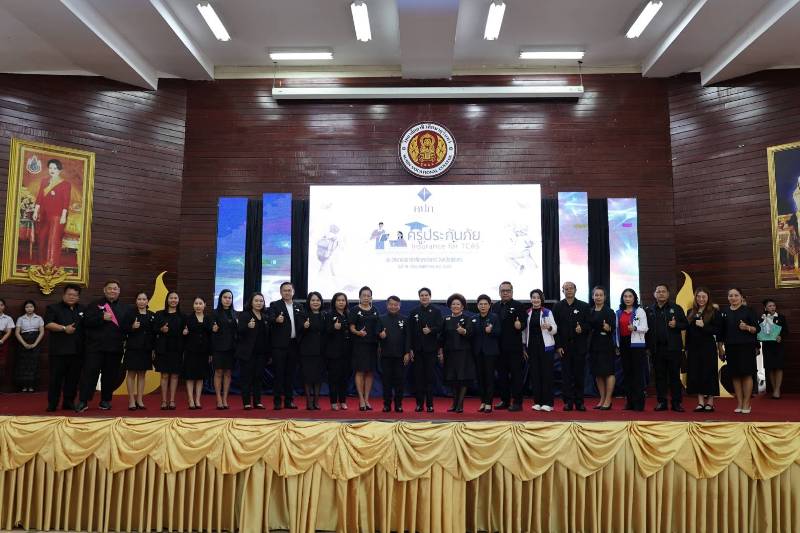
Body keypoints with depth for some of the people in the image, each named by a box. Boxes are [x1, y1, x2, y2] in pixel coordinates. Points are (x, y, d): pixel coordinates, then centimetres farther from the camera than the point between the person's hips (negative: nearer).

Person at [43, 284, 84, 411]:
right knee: (56, 377, -1)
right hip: (59, 350, -4)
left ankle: (69, 402, 16)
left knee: (73, 378, 7)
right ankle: (52, 403, 8)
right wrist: (64, 328, -21)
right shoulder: (53, 308, 2)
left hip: (77, 350, 4)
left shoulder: (82, 310, 16)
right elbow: (48, 324, -11)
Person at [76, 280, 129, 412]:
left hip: (115, 347, 2)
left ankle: (105, 401, 17)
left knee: (110, 375, 7)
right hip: (95, 346, -2)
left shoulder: (124, 308, 12)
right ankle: (83, 401, -1)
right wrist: (102, 318, -17)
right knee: (90, 373, -4)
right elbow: (86, 321, -7)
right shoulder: (95, 305, 5)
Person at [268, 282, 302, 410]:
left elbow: (300, 325, 16)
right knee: (278, 373, -1)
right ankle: (277, 401, 5)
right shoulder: (275, 305, 1)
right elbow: (270, 320, -15)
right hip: (279, 345, -4)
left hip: (294, 345, 4)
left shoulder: (298, 308, 16)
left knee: (291, 373, 8)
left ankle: (289, 400, 15)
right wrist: (276, 320, -35)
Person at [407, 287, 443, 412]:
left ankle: (430, 404, 5)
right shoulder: (414, 312, 8)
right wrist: (410, 348, -1)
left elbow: (439, 327, -4)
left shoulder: (436, 311, 6)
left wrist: (430, 330, -24)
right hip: (417, 349, 1)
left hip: (430, 348, -1)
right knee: (418, 376, 2)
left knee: (429, 376, 0)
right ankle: (419, 403, 8)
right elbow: (410, 331, 5)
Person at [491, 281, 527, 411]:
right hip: (499, 347, 5)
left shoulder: (519, 306, -1)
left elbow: (524, 323, -8)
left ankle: (517, 402, 6)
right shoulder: (495, 306, 13)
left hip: (514, 347, -5)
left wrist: (519, 325, -28)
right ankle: (505, 400, 21)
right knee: (502, 375, 11)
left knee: (516, 374, -1)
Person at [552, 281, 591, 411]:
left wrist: (582, 328, -16)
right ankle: (568, 402, 5)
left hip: (579, 346, 0)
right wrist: (558, 346, -4)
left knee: (579, 374, 3)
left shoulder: (584, 306, 8)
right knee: (566, 375, 0)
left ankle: (579, 402, 10)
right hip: (564, 346, 0)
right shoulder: (557, 307, 7)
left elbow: (589, 324, 6)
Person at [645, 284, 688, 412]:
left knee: (675, 375, 3)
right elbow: (646, 329, 9)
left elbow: (685, 324, 6)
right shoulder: (649, 310, 9)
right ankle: (661, 402, 13)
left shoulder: (676, 308, 6)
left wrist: (676, 325, -15)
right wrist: (648, 347, 4)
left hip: (673, 348, -1)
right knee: (660, 376, 6)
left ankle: (677, 402, 10)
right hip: (656, 348, 2)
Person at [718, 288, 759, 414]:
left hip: (746, 347, -3)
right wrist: (720, 347, 8)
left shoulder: (748, 310, 1)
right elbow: (721, 332, 12)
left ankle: (746, 403, 8)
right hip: (731, 347, 3)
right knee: (735, 376, 6)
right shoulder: (724, 312, 10)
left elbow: (756, 329, -2)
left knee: (747, 375, -1)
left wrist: (747, 327, -21)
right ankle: (739, 403, 14)